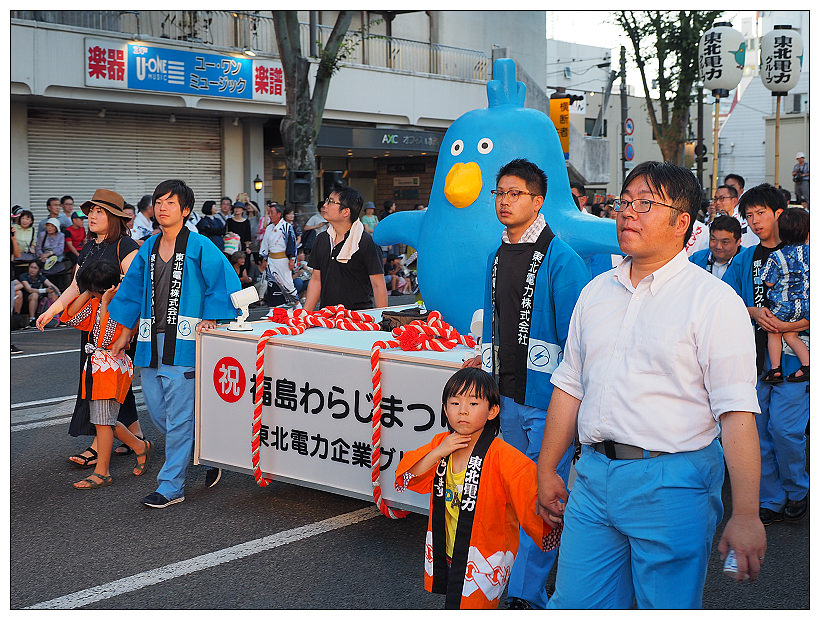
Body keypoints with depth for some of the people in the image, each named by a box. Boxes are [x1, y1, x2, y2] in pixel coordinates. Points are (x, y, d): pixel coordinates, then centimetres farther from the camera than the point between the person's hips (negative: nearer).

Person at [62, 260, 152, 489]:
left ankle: (102, 472, 0)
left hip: (113, 367, -9)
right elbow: (71, 317, 4)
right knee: (103, 420, 12)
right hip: (96, 366, 9)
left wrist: (105, 305, -24)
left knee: (103, 420, -7)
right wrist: (88, 292, -2)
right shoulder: (97, 303, 9)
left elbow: (106, 340, -23)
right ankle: (140, 447, 29)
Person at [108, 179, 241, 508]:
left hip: (183, 341, -7)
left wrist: (212, 318, -12)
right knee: (156, 410, 8)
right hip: (151, 341, 7)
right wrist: (125, 334, 19)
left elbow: (226, 282, -6)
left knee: (178, 415, -5)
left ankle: (171, 486, 5)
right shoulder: (148, 249, 13)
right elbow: (133, 292, 20)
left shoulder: (200, 247, -5)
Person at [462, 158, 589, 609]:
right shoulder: (497, 257, 12)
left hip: (548, 395, -7)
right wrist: (484, 360, 16)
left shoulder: (561, 260, -10)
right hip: (508, 394, 7)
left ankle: (524, 594, 3)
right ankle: (533, 593, 28)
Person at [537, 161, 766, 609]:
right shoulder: (596, 291, 12)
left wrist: (745, 516, -18)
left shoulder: (713, 300, -7)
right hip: (594, 476, 5)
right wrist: (547, 470, 17)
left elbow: (737, 414, -13)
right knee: (574, 605, 10)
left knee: (668, 608, 5)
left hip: (672, 484, -5)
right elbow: (569, 386, 17)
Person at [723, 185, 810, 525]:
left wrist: (792, 325, -17)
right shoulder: (744, 259, 13)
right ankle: (771, 501, 16)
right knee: (758, 432, 5)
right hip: (753, 354, 4)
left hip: (792, 354, -4)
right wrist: (753, 312, -11)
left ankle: (797, 492, 14)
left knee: (784, 429, -10)